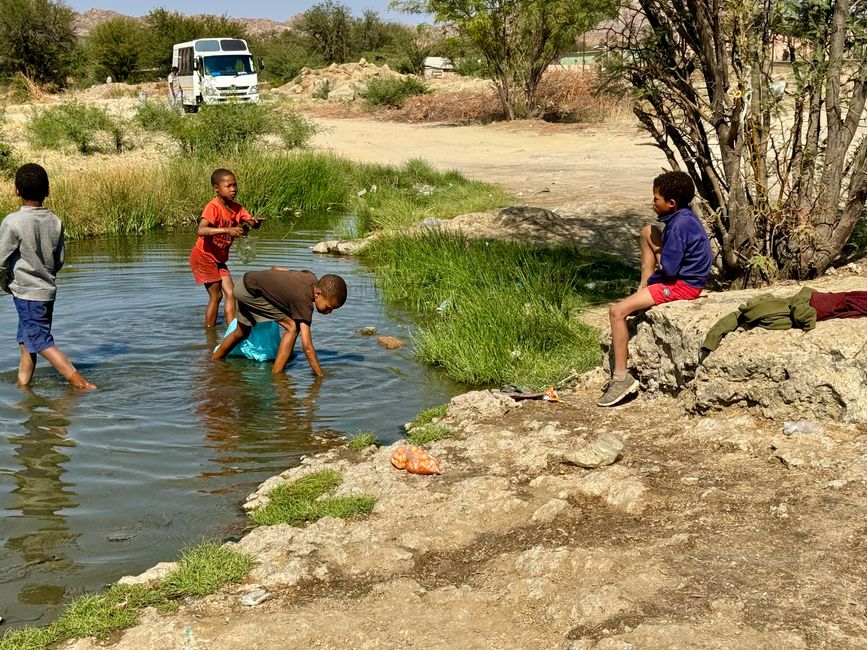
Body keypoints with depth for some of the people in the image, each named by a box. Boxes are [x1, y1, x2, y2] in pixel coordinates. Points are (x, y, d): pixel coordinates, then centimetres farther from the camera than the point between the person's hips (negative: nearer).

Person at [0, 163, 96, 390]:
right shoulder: (55, 222, 0)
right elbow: (59, 261, 6)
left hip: (26, 293, -6)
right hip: (47, 290, 7)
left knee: (42, 343, -5)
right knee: (26, 340, 20)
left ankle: (81, 384, -11)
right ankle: (22, 383, 26)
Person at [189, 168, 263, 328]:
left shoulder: (237, 208, 1)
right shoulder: (213, 207, -22)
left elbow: (252, 222, -8)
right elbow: (201, 230, -37)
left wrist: (255, 221, -33)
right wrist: (227, 230, -46)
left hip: (219, 259, 7)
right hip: (203, 256, -7)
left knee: (230, 293, 0)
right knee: (216, 295, -5)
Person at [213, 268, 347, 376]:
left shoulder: (311, 278, -7)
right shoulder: (304, 302, -30)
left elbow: (275, 268, 8)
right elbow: (307, 346, -33)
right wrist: (321, 376, -32)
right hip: (250, 291, -9)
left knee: (242, 332, 31)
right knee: (293, 327, -17)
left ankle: (214, 361, 53)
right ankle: (276, 373, -10)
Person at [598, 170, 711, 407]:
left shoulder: (680, 225, -24)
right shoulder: (682, 216, 7)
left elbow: (668, 269, -25)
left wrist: (658, 255, -4)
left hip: (682, 285, -11)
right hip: (683, 275, 11)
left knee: (617, 311, -18)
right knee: (647, 232, 22)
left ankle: (621, 378, -16)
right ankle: (643, 288, 16)